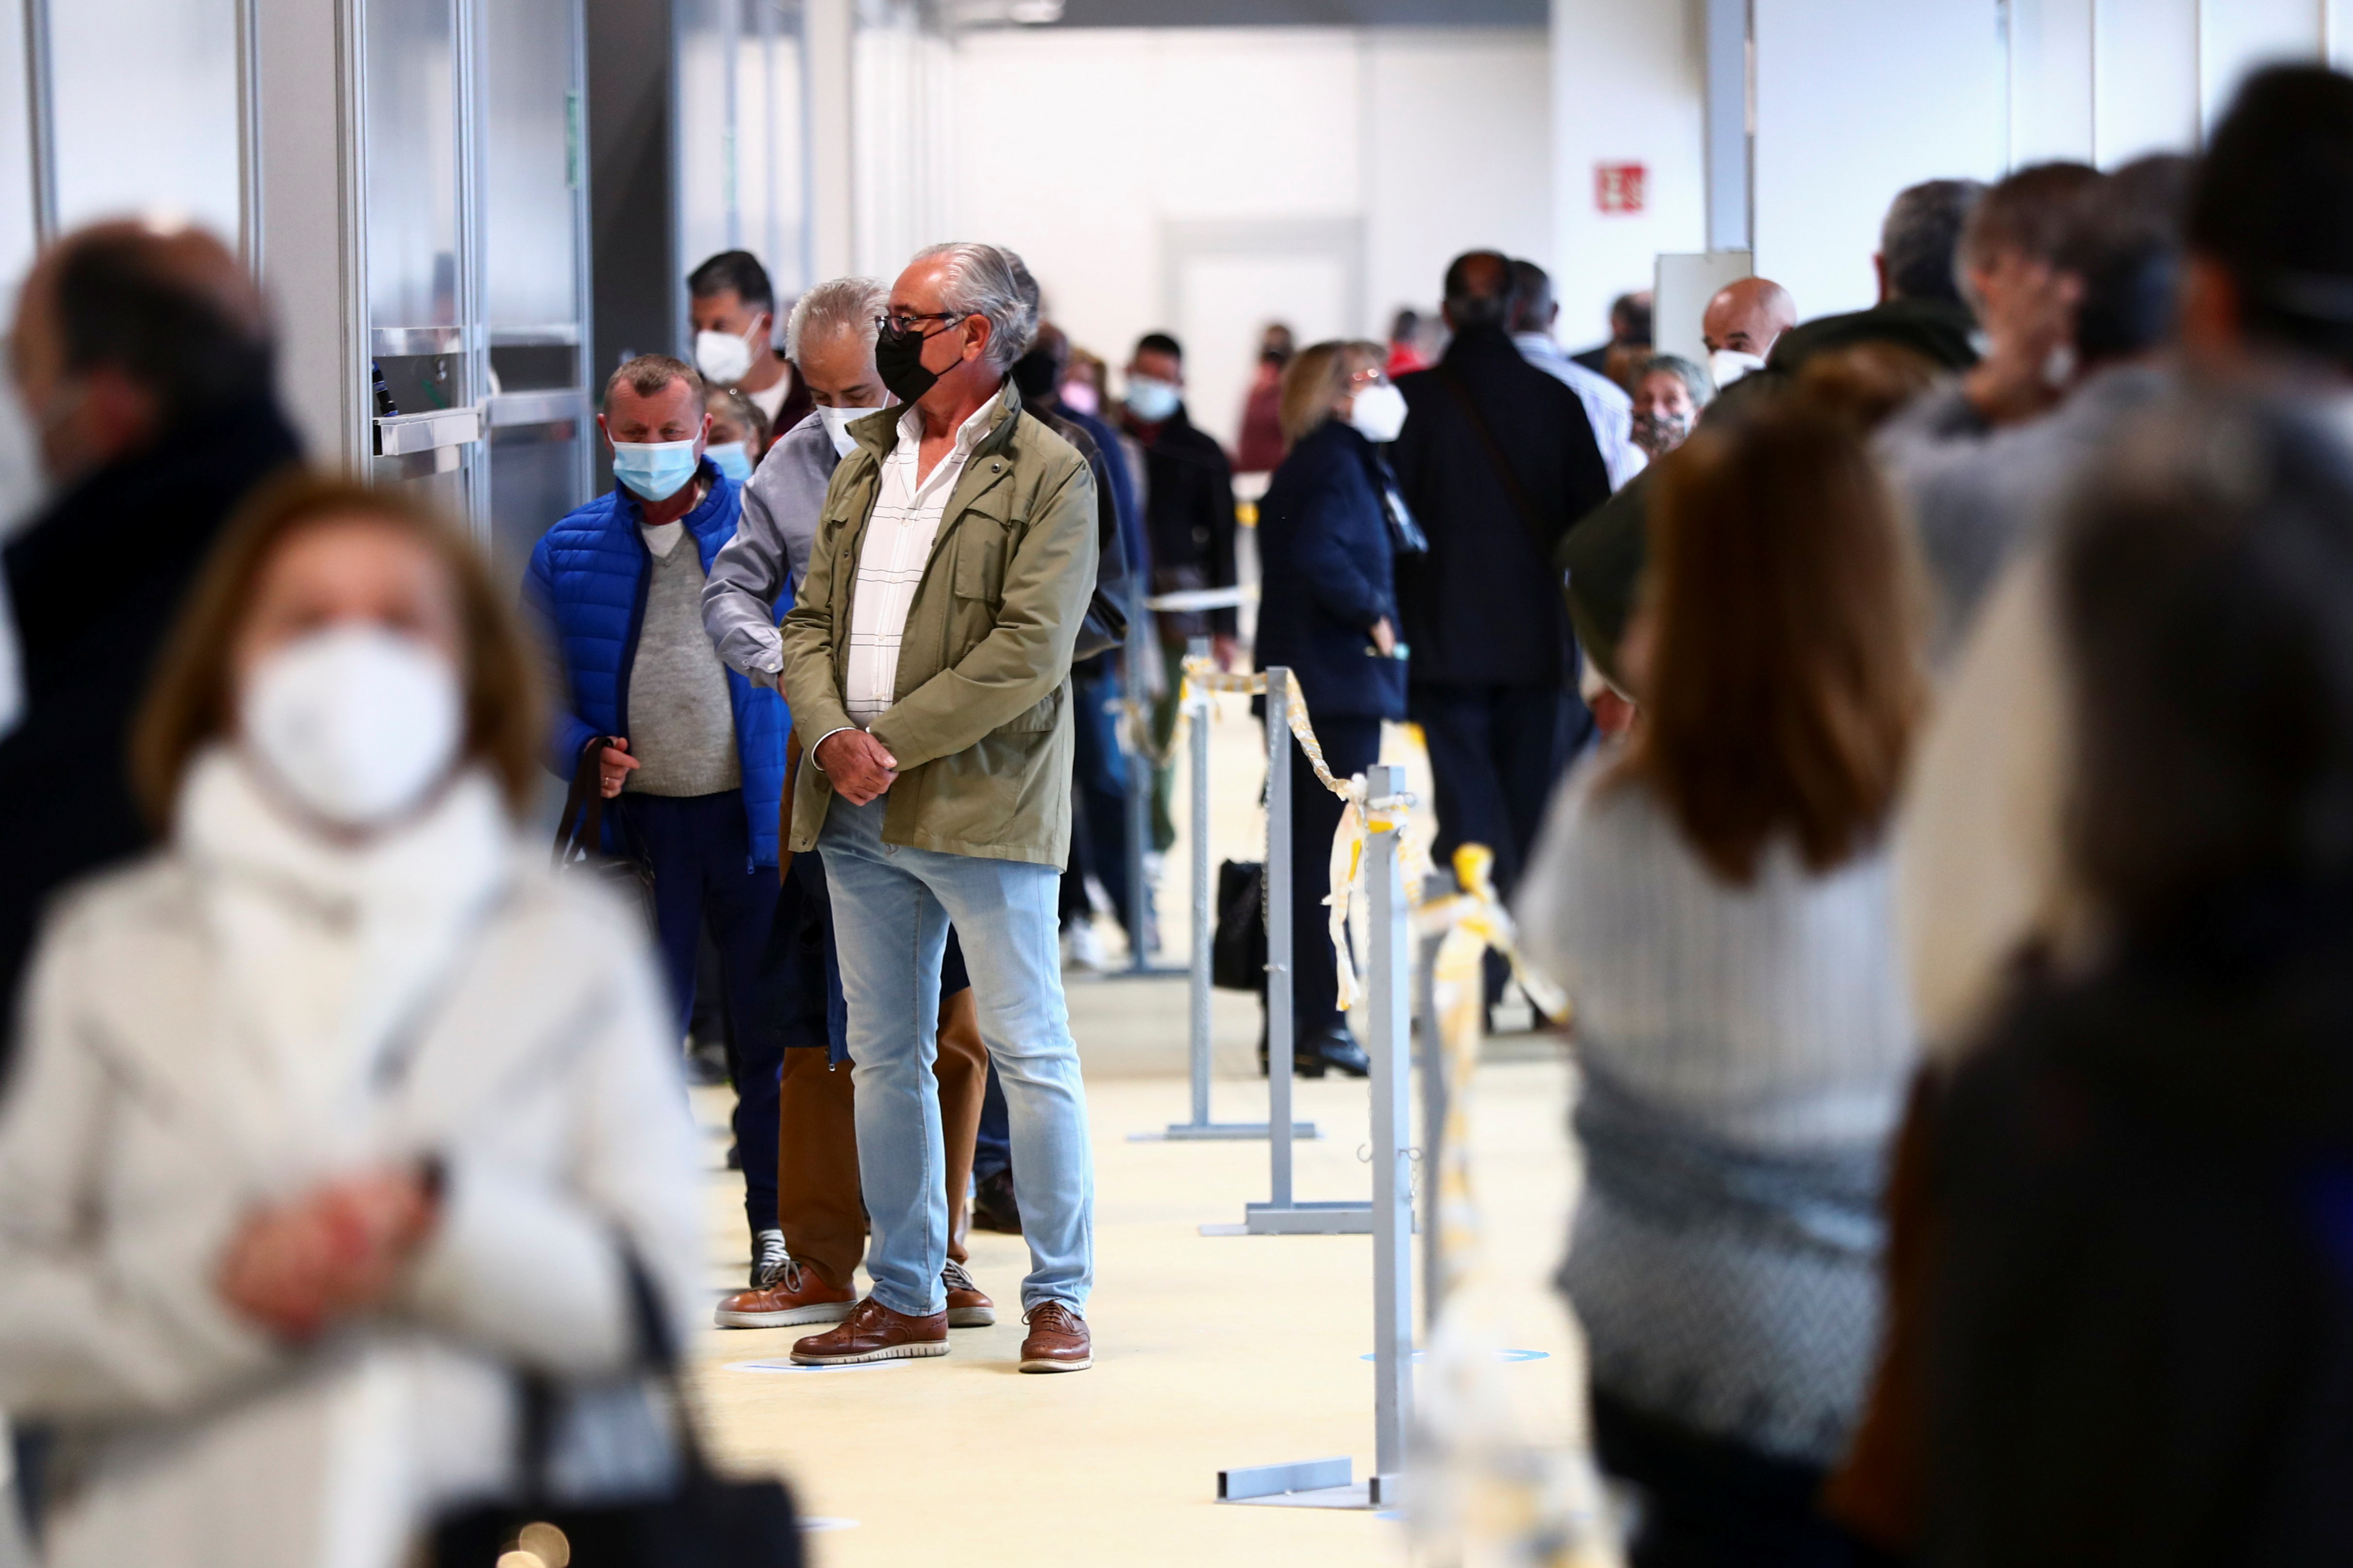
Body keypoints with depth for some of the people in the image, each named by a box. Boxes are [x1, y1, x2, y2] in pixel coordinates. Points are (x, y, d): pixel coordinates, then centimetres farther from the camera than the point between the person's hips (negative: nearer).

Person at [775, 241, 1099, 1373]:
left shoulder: (1049, 476, -4)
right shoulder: (862, 471, 17)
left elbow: (1027, 653, -13)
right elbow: (810, 620, 12)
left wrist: (893, 745, -14)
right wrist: (832, 734, -8)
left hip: (981, 807, -7)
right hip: (857, 814, 7)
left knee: (1029, 1052, -4)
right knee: (883, 1056, 10)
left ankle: (1059, 1298, 2)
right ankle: (905, 1299, 17)